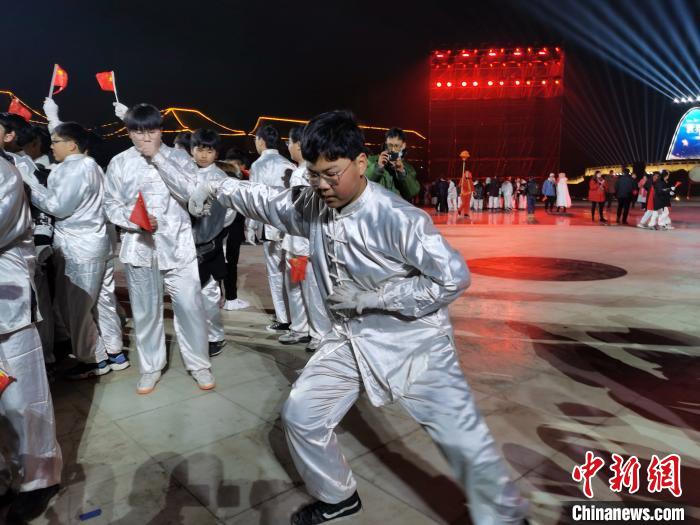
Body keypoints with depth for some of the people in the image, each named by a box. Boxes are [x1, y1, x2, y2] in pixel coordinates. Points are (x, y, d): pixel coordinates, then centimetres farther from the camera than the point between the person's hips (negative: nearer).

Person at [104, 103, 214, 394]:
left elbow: (189, 192, -12)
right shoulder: (119, 163, 5)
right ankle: (150, 367, 27)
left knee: (190, 306, -1)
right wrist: (135, 220, -14)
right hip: (139, 245, 1)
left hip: (176, 244, -1)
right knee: (145, 310, 10)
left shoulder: (179, 157, 4)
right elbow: (111, 204, 6)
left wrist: (158, 156, -13)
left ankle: (199, 364, 17)